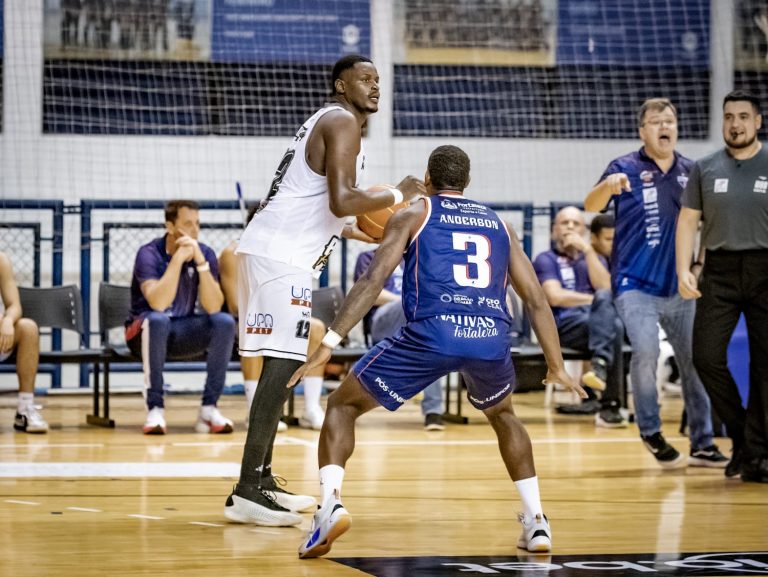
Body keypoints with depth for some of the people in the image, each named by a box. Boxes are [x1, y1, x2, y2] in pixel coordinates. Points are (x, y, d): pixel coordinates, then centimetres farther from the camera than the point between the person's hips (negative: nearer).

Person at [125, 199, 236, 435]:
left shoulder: (205, 254, -4)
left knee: (225, 322, -23)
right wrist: (178, 258, -30)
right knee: (157, 320, -37)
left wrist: (200, 262, -26)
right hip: (146, 332, -4)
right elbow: (157, 304, -32)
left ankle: (208, 408, -18)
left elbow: (213, 307, -17)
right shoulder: (149, 254, -15)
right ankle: (155, 408, -29)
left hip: (183, 333, 4)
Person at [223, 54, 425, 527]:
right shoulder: (343, 122, -8)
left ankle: (262, 480, 23)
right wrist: (399, 196, -8)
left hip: (274, 253, 11)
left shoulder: (329, 122, 23)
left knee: (283, 367, 16)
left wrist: (361, 233, 34)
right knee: (283, 365, -14)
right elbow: (341, 202, -20)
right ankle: (247, 492, -17)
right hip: (280, 257, -11)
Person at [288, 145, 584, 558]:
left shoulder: (413, 215, 17)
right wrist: (557, 367, 29)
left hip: (431, 333, -3)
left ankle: (330, 504, -11)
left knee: (342, 405, 14)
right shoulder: (498, 224, 28)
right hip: (492, 337, 3)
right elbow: (536, 301, 23)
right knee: (502, 414, 36)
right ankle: (536, 521, 24)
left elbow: (374, 279, 3)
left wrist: (329, 343, -2)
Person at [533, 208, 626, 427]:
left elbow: (605, 287, 4)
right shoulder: (546, 259, 15)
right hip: (564, 325, -4)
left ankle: (600, 365, -47)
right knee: (613, 326, -35)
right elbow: (556, 297, -4)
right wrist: (596, 300, -3)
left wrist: (587, 249, -1)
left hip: (597, 319, 4)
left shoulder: (594, 258, 28)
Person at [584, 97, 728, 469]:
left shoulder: (689, 171, 6)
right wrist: (608, 186, -36)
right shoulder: (627, 168, -4)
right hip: (636, 284, -4)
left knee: (695, 361, 6)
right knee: (646, 353, -19)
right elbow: (591, 206, -17)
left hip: (679, 286, 4)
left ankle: (702, 444, 16)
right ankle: (651, 432, 1)